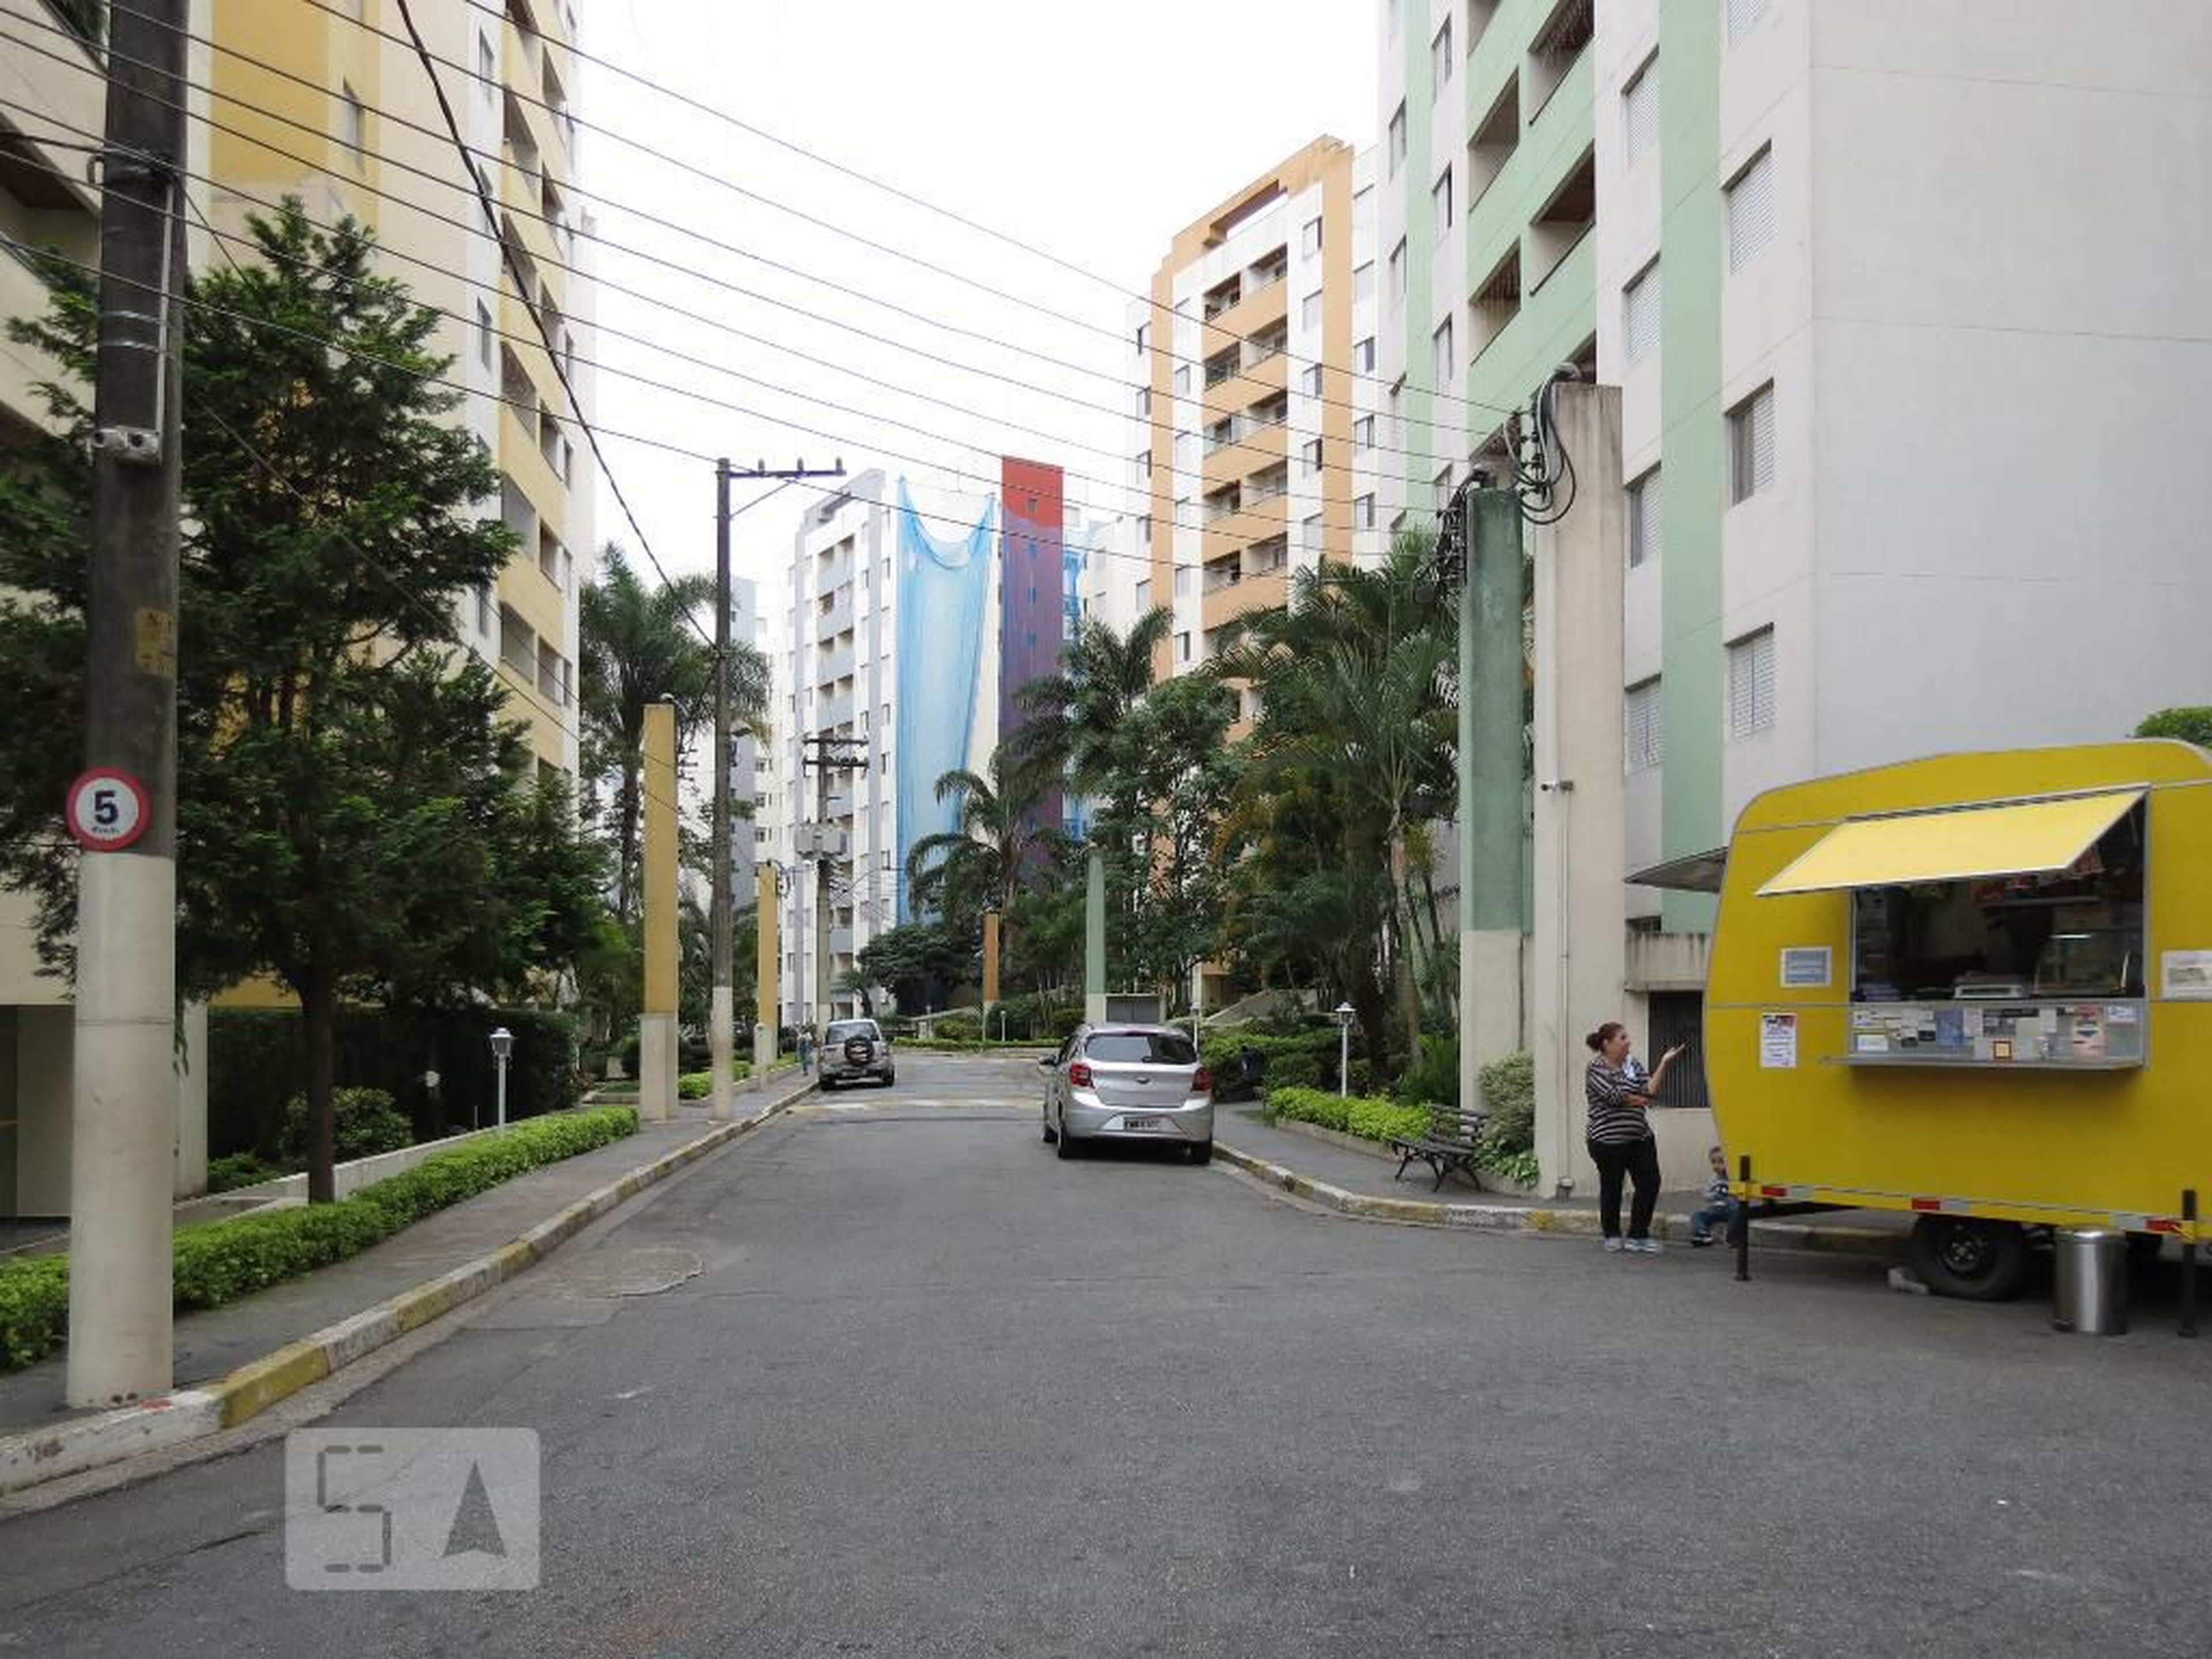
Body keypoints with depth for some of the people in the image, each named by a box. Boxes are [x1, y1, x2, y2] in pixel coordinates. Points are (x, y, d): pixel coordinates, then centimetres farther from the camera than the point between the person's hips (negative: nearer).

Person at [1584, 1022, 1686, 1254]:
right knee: (1612, 1188, 6)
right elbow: (1614, 1097, -18)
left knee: (1650, 1183, -2)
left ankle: (1638, 1235, 7)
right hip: (1608, 1139, -6)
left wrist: (1664, 1065, -9)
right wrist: (1638, 1100, -3)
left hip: (1640, 1136, 6)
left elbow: (1650, 1090, -1)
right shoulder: (1596, 1067, -8)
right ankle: (1612, 1236, 24)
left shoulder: (1633, 1063, 11)